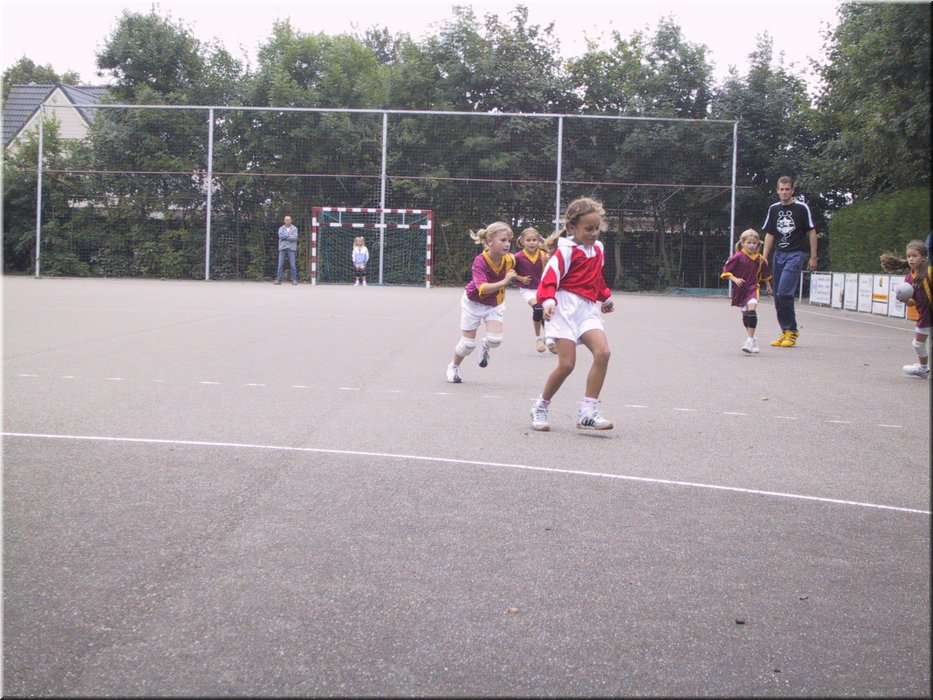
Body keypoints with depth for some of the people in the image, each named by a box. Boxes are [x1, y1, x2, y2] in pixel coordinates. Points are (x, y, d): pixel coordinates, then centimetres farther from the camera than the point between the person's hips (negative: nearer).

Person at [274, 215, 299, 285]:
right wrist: (289, 236, -7)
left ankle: (294, 280, -2)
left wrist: (285, 237, -6)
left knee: (292, 265, -5)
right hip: (282, 248, 1)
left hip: (291, 248, -1)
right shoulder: (281, 228, 11)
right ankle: (278, 280, 0)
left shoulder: (294, 228, 6)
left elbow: (294, 237, -10)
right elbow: (280, 235, -8)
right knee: (280, 265, -2)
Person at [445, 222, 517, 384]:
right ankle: (453, 367, 34)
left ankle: (485, 347, 20)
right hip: (474, 302, -3)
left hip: (495, 303, 3)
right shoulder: (480, 261, -32)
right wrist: (504, 282, -54)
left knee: (495, 339, -18)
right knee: (468, 344, 3)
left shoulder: (509, 259, -20)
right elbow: (482, 288, -44)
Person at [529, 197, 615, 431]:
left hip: (587, 308, 7)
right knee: (566, 364, -10)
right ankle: (540, 407, 13)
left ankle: (588, 412, -11)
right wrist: (548, 301, -33)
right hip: (566, 306, -7)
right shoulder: (566, 250, -8)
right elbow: (549, 277, -16)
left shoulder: (598, 248, 16)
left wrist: (605, 298, 46)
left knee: (602, 352, -16)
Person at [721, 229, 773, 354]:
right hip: (740, 290, 0)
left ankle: (750, 340, -24)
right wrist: (734, 279, -20)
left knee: (752, 310, -22)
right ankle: (751, 339, 31)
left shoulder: (760, 259, 1)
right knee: (745, 315, 12)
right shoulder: (738, 257, -9)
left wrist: (768, 284, 29)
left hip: (753, 288, 0)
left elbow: (765, 273, 19)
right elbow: (726, 271, -6)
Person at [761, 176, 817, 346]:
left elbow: (811, 232, 0)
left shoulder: (802, 208, -3)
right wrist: (764, 258, 9)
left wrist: (813, 257, -3)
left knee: (784, 293, -17)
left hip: (796, 254, -6)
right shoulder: (773, 209, 11)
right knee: (778, 296, 6)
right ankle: (785, 332, 16)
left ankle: (792, 331, -6)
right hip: (778, 255, 6)